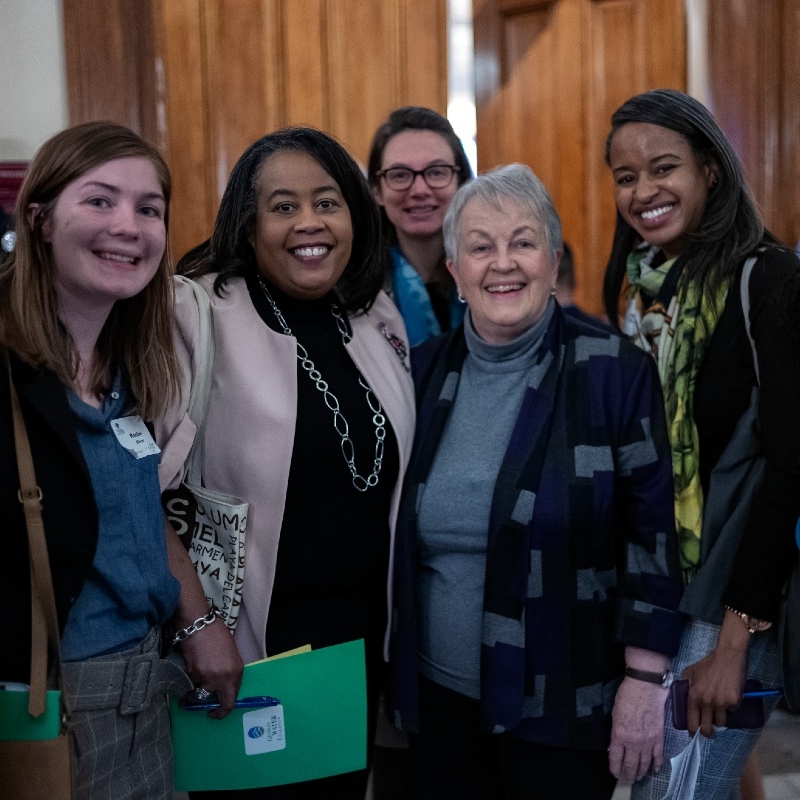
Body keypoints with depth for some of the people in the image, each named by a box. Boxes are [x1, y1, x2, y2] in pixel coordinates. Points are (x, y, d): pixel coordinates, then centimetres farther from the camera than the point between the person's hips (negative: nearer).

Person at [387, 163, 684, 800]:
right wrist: (389, 673, 14)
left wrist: (644, 680, -11)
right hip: (437, 694, 4)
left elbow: (651, 529, -8)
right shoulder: (424, 372, 4)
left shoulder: (615, 372, -8)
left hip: (561, 705, -4)